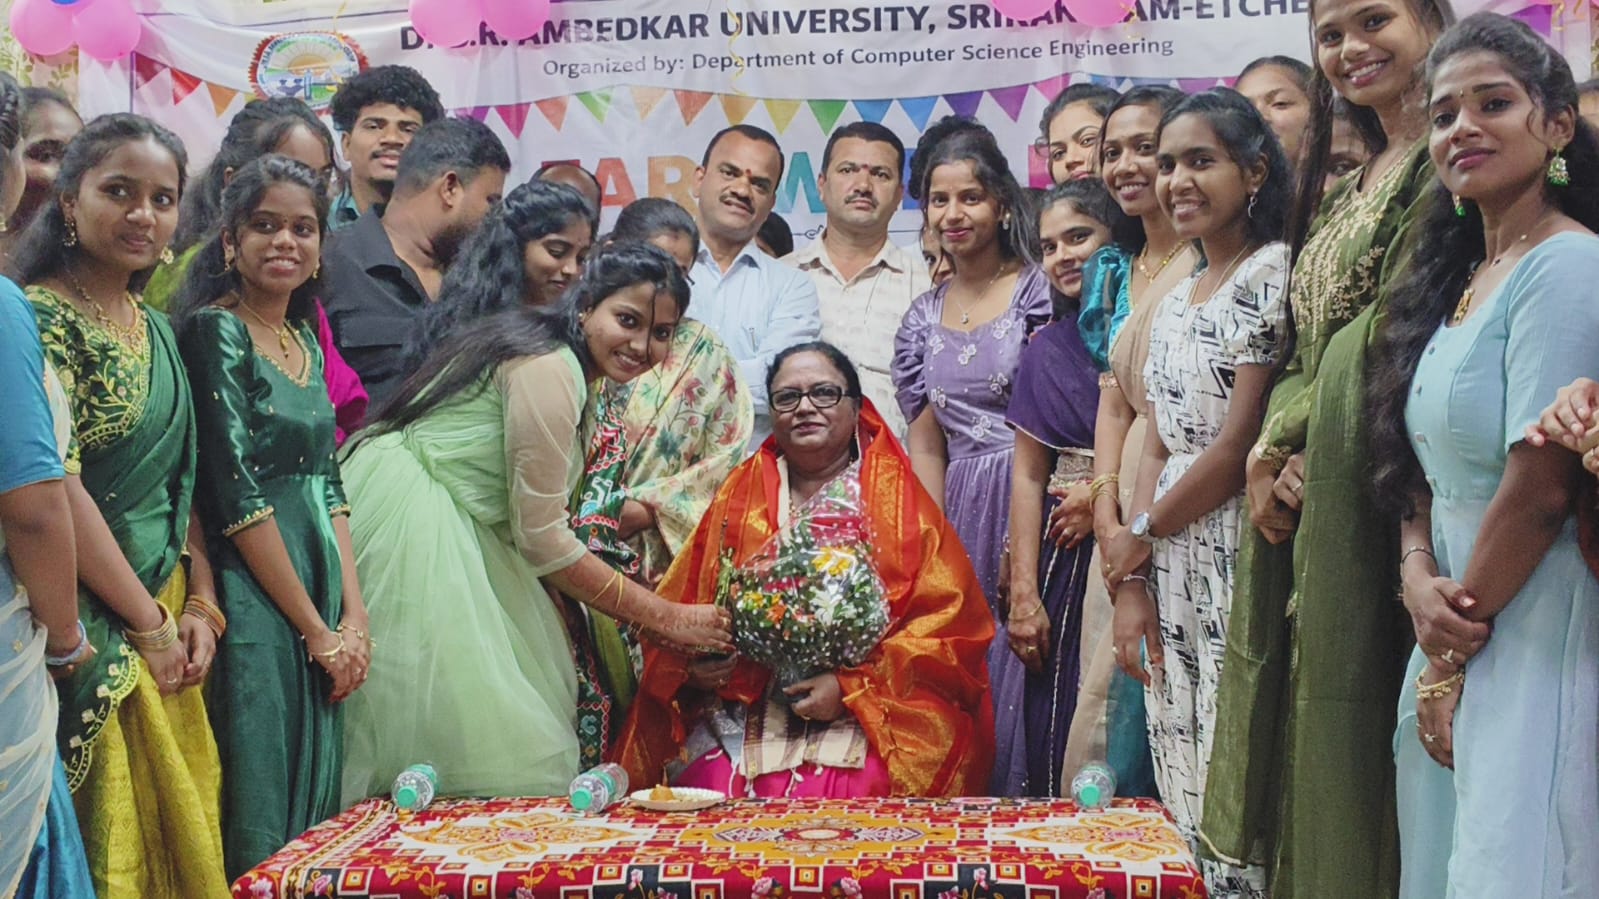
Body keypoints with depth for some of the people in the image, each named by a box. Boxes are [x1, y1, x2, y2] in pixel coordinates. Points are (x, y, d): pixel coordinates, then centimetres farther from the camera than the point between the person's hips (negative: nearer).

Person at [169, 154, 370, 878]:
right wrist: (316, 629, -12)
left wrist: (353, 615, 2)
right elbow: (235, 494, -15)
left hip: (320, 580, 8)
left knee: (316, 801, 12)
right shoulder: (214, 330, -10)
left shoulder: (304, 337, 13)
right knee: (261, 826, -3)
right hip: (252, 596, -7)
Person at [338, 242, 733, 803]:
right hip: (409, 520, -10)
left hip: (450, 525, 10)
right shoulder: (548, 367, -17)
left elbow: (529, 519, 11)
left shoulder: (564, 366, 13)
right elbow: (542, 537, -17)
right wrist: (667, 618, -13)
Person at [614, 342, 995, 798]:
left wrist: (850, 687, -11)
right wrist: (692, 667, -5)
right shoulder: (738, 496, 16)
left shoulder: (900, 502, 8)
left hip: (865, 722, -2)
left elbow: (948, 623, -1)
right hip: (740, 722, 2)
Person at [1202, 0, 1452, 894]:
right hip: (1306, 485, 8)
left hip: (1382, 482, -8)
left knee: (1357, 711, -5)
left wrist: (1286, 445, -10)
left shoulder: (1452, 166, -5)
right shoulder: (1344, 189, 21)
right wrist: (1271, 446, -1)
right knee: (1305, 711, 10)